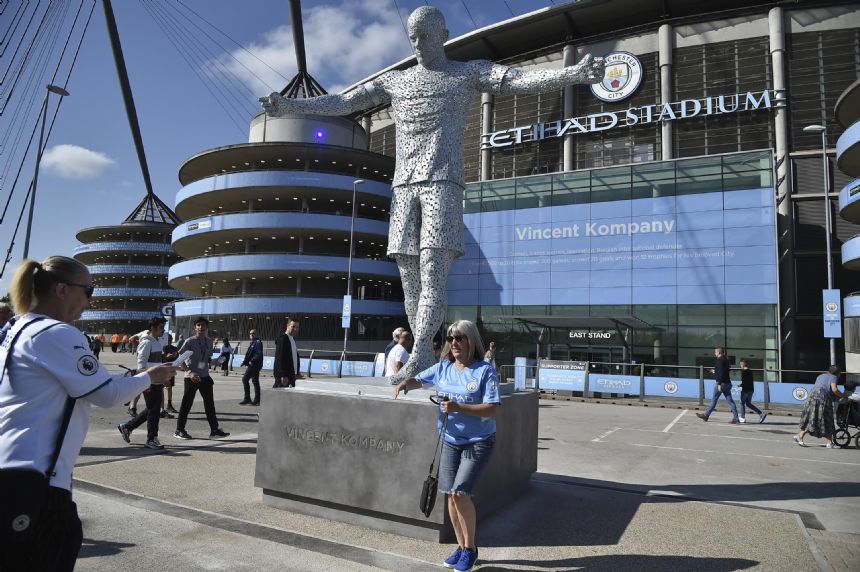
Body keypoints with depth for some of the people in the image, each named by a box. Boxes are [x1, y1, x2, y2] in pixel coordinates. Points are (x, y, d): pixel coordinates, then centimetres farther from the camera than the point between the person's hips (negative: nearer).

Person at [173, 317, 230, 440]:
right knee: (187, 403, 1)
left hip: (205, 376, 6)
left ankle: (214, 429, 12)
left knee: (209, 403, 7)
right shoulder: (190, 341, -8)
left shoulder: (209, 342, 10)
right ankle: (179, 430, 13)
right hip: (192, 377, -6)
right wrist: (189, 372, -19)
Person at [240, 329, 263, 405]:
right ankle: (257, 400, 14)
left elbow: (259, 354, -20)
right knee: (255, 381, 10)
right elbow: (248, 354, 25)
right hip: (252, 365, 10)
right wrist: (244, 361, 12)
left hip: (254, 365, -10)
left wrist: (252, 361, -23)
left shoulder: (258, 342, -10)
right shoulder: (251, 343, 20)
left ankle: (247, 398, -7)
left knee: (245, 379, -10)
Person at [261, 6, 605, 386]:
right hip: (403, 187, 5)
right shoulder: (394, 81, 23)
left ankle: (417, 358, -22)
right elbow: (343, 103, 20)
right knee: (410, 281, -1)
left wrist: (574, 73, -19)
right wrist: (291, 106, 12)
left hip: (443, 183, -4)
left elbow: (524, 80, -3)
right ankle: (426, 361, 4)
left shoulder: (470, 72, 12)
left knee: (433, 275, -17)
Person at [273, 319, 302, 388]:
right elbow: (279, 358, -19)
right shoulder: (282, 338, -13)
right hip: (283, 375, -9)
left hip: (291, 375, 9)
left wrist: (297, 372, 17)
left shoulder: (293, 338, 16)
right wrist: (283, 376, -23)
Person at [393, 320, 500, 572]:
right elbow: (419, 380, 13)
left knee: (460, 493, -14)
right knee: (451, 495, 9)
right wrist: (405, 383, -10)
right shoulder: (443, 368, 1)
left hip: (478, 442, -5)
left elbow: (493, 409, -20)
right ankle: (461, 547, 28)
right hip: (450, 441, 6)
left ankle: (470, 548, 10)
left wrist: (459, 407, -30)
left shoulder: (485, 371, -15)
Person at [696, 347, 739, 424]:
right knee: (730, 400, 6)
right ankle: (735, 418, 2)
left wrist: (719, 384, -22)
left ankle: (706, 415, 10)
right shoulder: (726, 360, 14)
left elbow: (721, 373, -21)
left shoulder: (719, 360, -14)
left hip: (721, 383, -9)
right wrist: (715, 372, 27)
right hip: (727, 383, 9)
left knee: (714, 400, 1)